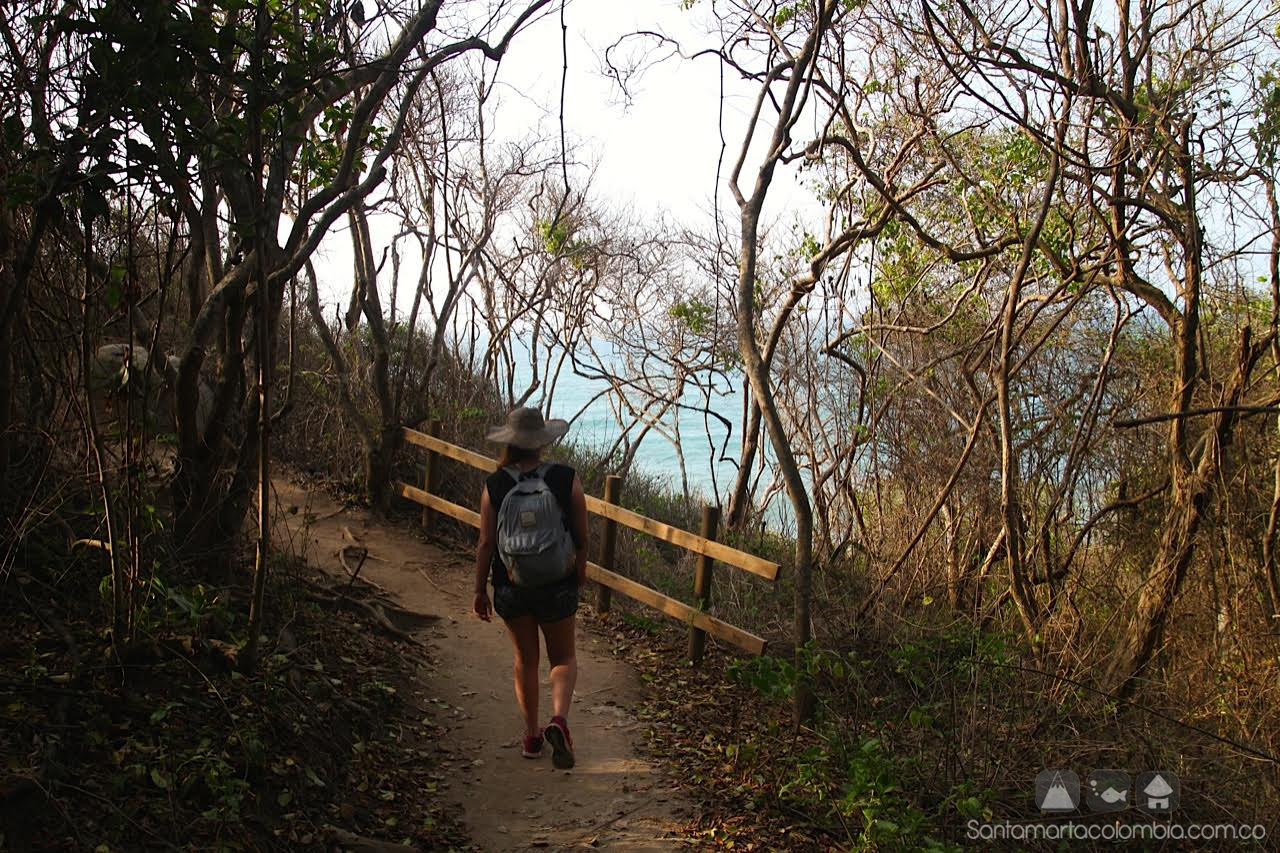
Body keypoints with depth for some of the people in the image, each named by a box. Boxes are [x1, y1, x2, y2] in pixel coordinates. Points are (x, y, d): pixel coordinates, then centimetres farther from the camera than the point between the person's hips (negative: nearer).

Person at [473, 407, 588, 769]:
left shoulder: (494, 485, -9)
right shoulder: (567, 479, -11)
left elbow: (485, 543, -6)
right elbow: (581, 535, -4)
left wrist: (480, 590, 4)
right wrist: (581, 570, 14)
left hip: (510, 586, 1)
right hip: (557, 586, -1)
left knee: (525, 659, 19)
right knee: (563, 658, 16)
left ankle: (532, 736, 26)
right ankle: (559, 719, -9)